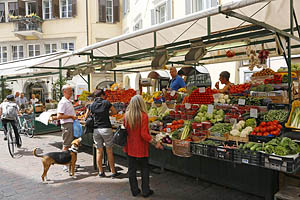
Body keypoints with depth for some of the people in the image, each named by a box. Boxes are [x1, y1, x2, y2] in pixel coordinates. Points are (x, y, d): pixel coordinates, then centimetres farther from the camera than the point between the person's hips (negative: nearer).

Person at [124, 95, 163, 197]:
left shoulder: (127, 115, -5)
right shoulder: (143, 116, -19)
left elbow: (124, 131, 4)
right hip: (141, 148, -4)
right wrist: (155, 143, -14)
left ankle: (134, 190, 27)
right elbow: (144, 134, -21)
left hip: (130, 147, 4)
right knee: (144, 169, 14)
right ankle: (145, 191, 23)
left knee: (132, 169, 16)